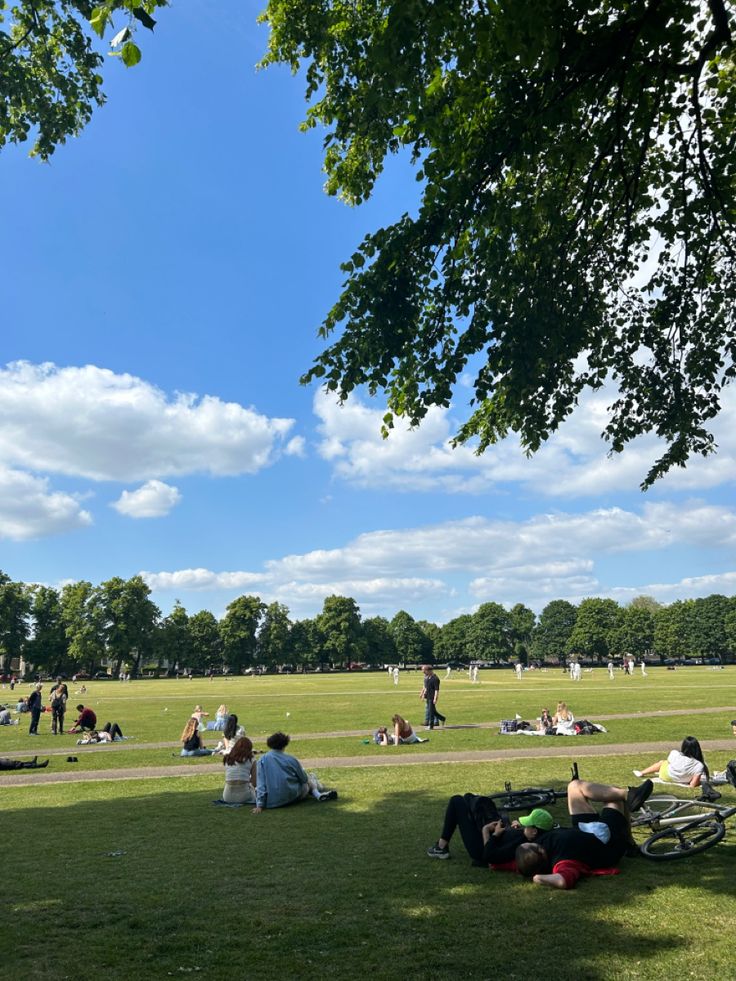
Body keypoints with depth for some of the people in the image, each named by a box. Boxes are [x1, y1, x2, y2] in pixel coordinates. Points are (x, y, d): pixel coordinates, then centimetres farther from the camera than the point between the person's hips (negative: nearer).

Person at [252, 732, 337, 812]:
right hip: (293, 797, -2)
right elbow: (304, 779, 8)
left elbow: (260, 784, -8)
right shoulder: (291, 759, -5)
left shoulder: (262, 760, -2)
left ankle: (317, 794, 22)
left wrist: (259, 805, -7)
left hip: (271, 802, 3)